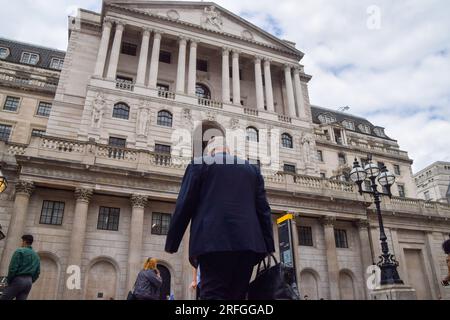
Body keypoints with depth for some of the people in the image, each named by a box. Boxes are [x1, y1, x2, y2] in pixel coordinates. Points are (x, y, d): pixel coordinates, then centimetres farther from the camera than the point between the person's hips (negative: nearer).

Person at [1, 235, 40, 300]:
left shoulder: (19, 251, -1)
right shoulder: (36, 256, 19)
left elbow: (13, 268, -10)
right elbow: (37, 273, 15)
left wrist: (9, 281, 0)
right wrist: (29, 282, 17)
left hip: (18, 280, -6)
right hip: (29, 281, 6)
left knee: (4, 299, -1)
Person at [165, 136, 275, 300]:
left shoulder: (199, 164, 10)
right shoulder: (252, 169, 20)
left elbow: (184, 206, 2)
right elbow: (263, 210, 13)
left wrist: (172, 243, 7)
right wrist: (268, 246, 11)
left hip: (213, 241, -4)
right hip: (248, 242, 4)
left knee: (214, 294, -6)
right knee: (237, 295, 10)